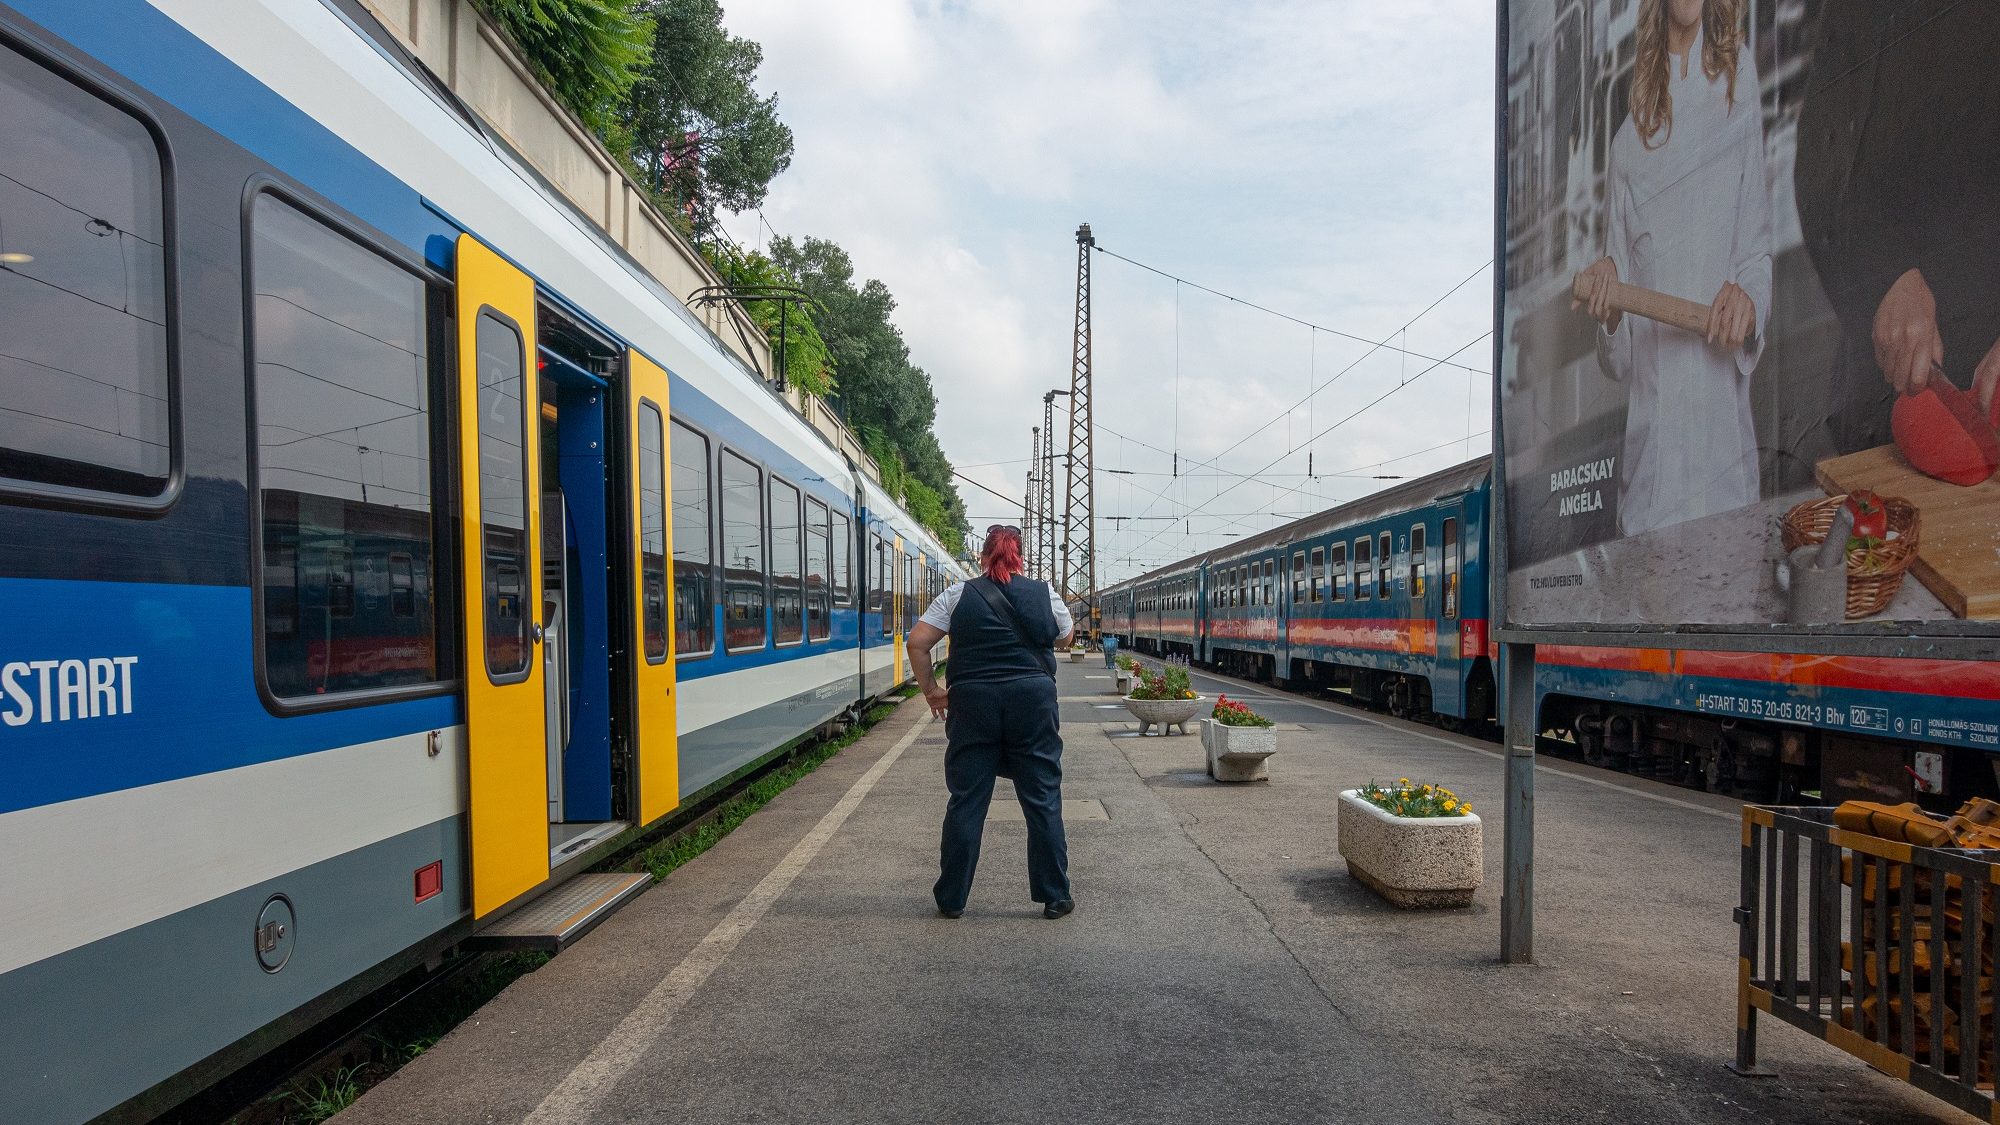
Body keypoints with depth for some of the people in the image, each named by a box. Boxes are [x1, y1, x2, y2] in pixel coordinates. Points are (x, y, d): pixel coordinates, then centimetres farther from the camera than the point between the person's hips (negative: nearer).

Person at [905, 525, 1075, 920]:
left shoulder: (958, 595, 2)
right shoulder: (1044, 594, 5)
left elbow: (917, 643, -3)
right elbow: (1064, 638, 21)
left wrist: (931, 690, 6)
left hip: (973, 703, 0)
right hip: (1033, 701, 0)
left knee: (966, 801, 6)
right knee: (1043, 799, 7)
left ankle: (951, 899, 14)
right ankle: (1055, 897, 14)